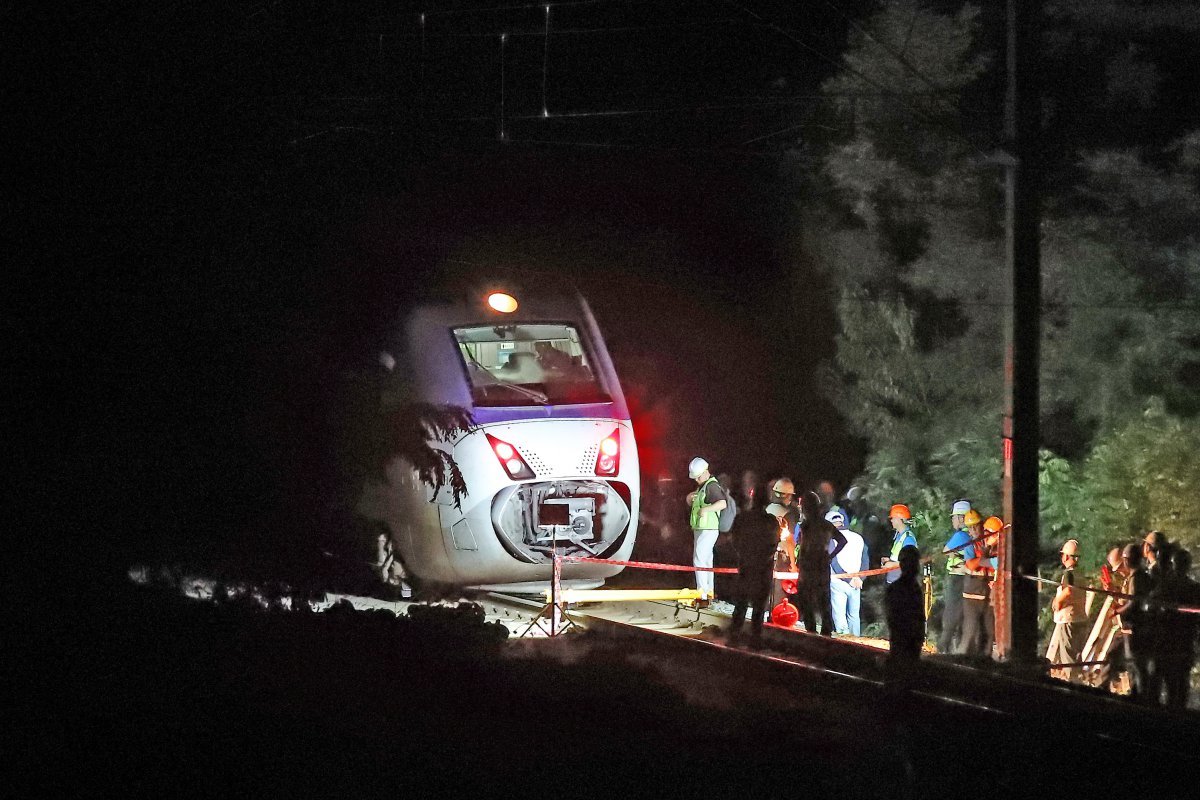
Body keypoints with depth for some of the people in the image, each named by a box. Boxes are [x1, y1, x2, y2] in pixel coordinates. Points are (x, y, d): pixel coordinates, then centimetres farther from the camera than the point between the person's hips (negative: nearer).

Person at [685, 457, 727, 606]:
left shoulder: (712, 486, -16)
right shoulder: (702, 486, 16)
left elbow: (723, 503, -31)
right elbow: (691, 504, 22)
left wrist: (706, 509, -40)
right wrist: (690, 498, 0)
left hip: (707, 530, -10)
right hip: (700, 529, 10)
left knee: (699, 561, -13)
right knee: (707, 561, 17)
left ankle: (702, 597, -17)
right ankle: (709, 594, 26)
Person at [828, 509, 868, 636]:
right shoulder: (858, 538, 9)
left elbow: (834, 563, -11)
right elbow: (866, 561, 7)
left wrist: (848, 579, -8)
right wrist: (859, 578, 0)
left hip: (838, 582, -4)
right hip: (855, 584, 4)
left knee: (839, 616, -4)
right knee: (854, 615, 14)